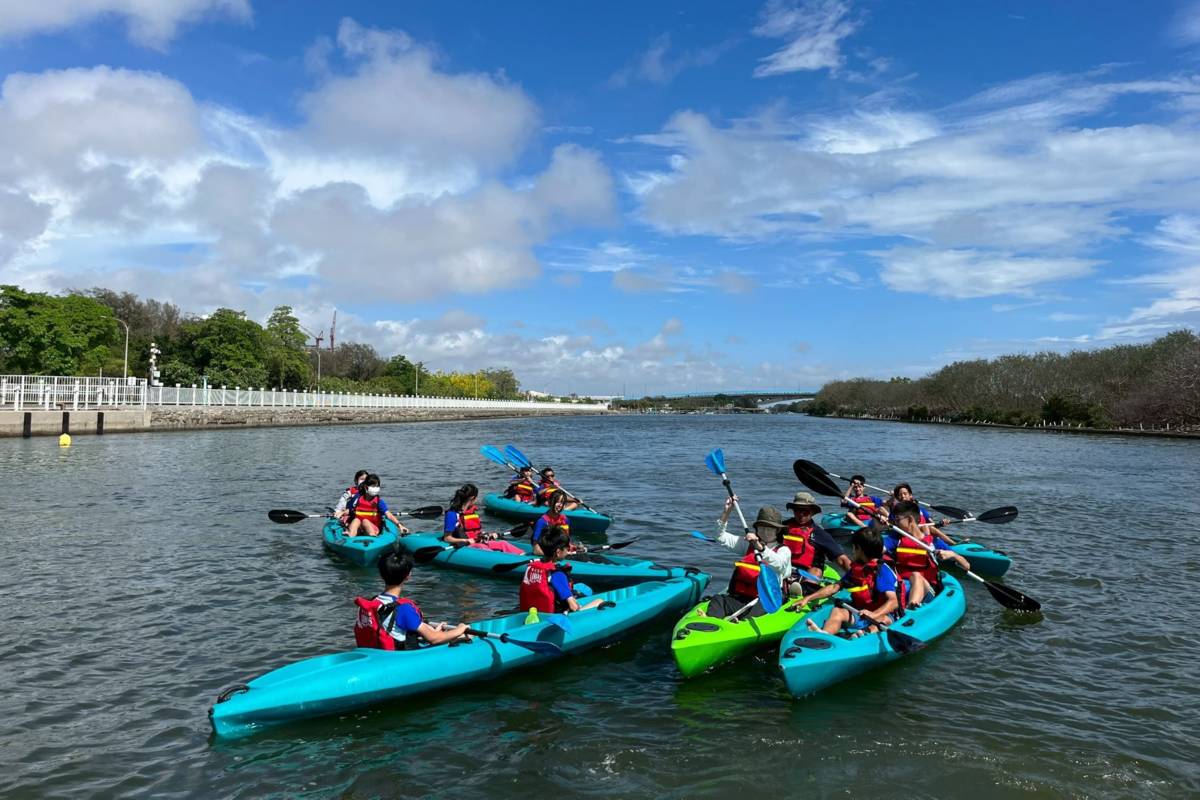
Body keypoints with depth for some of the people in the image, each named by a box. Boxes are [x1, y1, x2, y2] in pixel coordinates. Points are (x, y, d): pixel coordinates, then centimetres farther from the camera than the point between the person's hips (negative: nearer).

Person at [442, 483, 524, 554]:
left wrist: (488, 535, 10)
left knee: (503, 544, -15)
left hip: (479, 543, 7)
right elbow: (447, 538, -10)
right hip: (465, 547, -7)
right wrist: (466, 541, -20)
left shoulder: (473, 511, 16)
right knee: (482, 547, -36)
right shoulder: (453, 514, -7)